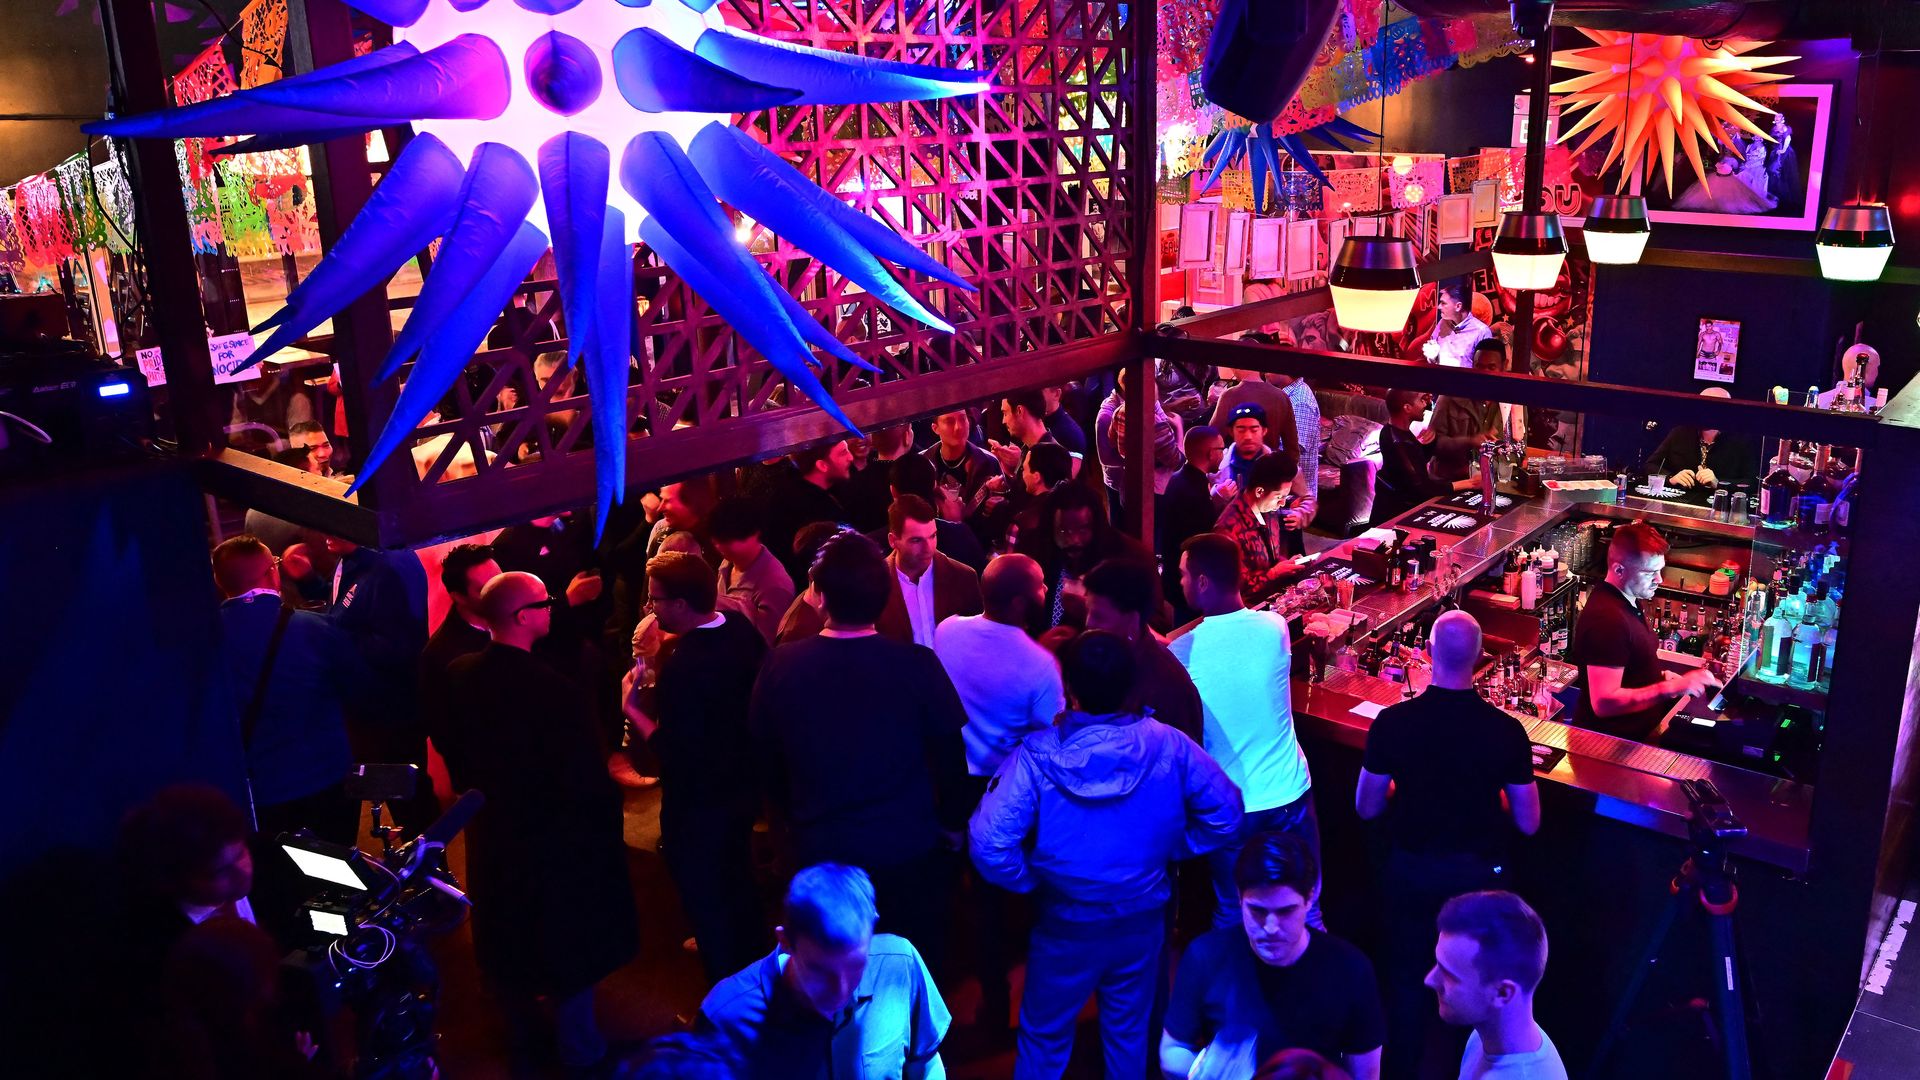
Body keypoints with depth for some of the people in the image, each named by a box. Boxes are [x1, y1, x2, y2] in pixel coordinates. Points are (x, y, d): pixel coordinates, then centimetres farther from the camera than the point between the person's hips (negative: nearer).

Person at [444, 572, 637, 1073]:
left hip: (493, 830, 6)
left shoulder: (460, 675, -12)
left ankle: (520, 1034, 47)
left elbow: (457, 748, 4)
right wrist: (612, 794, -9)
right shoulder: (555, 689, -34)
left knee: (510, 933, 26)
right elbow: (588, 781, -28)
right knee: (569, 940, 16)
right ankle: (579, 1049, 34)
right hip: (555, 837, -6)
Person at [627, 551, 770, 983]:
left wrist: (632, 709, -15)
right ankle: (752, 961, 51)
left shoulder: (682, 667, -33)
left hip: (698, 806, -9)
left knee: (706, 902, 11)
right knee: (738, 880, 30)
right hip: (742, 786, 9)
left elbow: (671, 752, -28)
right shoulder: (741, 628, -8)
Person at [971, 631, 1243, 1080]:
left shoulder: (1037, 755, -22)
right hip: (1143, 921, 3)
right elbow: (1226, 814, -6)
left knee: (1044, 1036, 21)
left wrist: (1033, 879, -9)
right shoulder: (1168, 745, -15)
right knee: (1130, 1031, 25)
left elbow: (989, 844, -28)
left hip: (1066, 925, -2)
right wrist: (1169, 849, 6)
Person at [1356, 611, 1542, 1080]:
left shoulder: (1393, 722, -22)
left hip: (1411, 869, 0)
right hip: (1479, 872, 0)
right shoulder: (1507, 731, -21)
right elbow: (1528, 823, -10)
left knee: (1407, 973, 22)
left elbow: (1368, 807, -10)